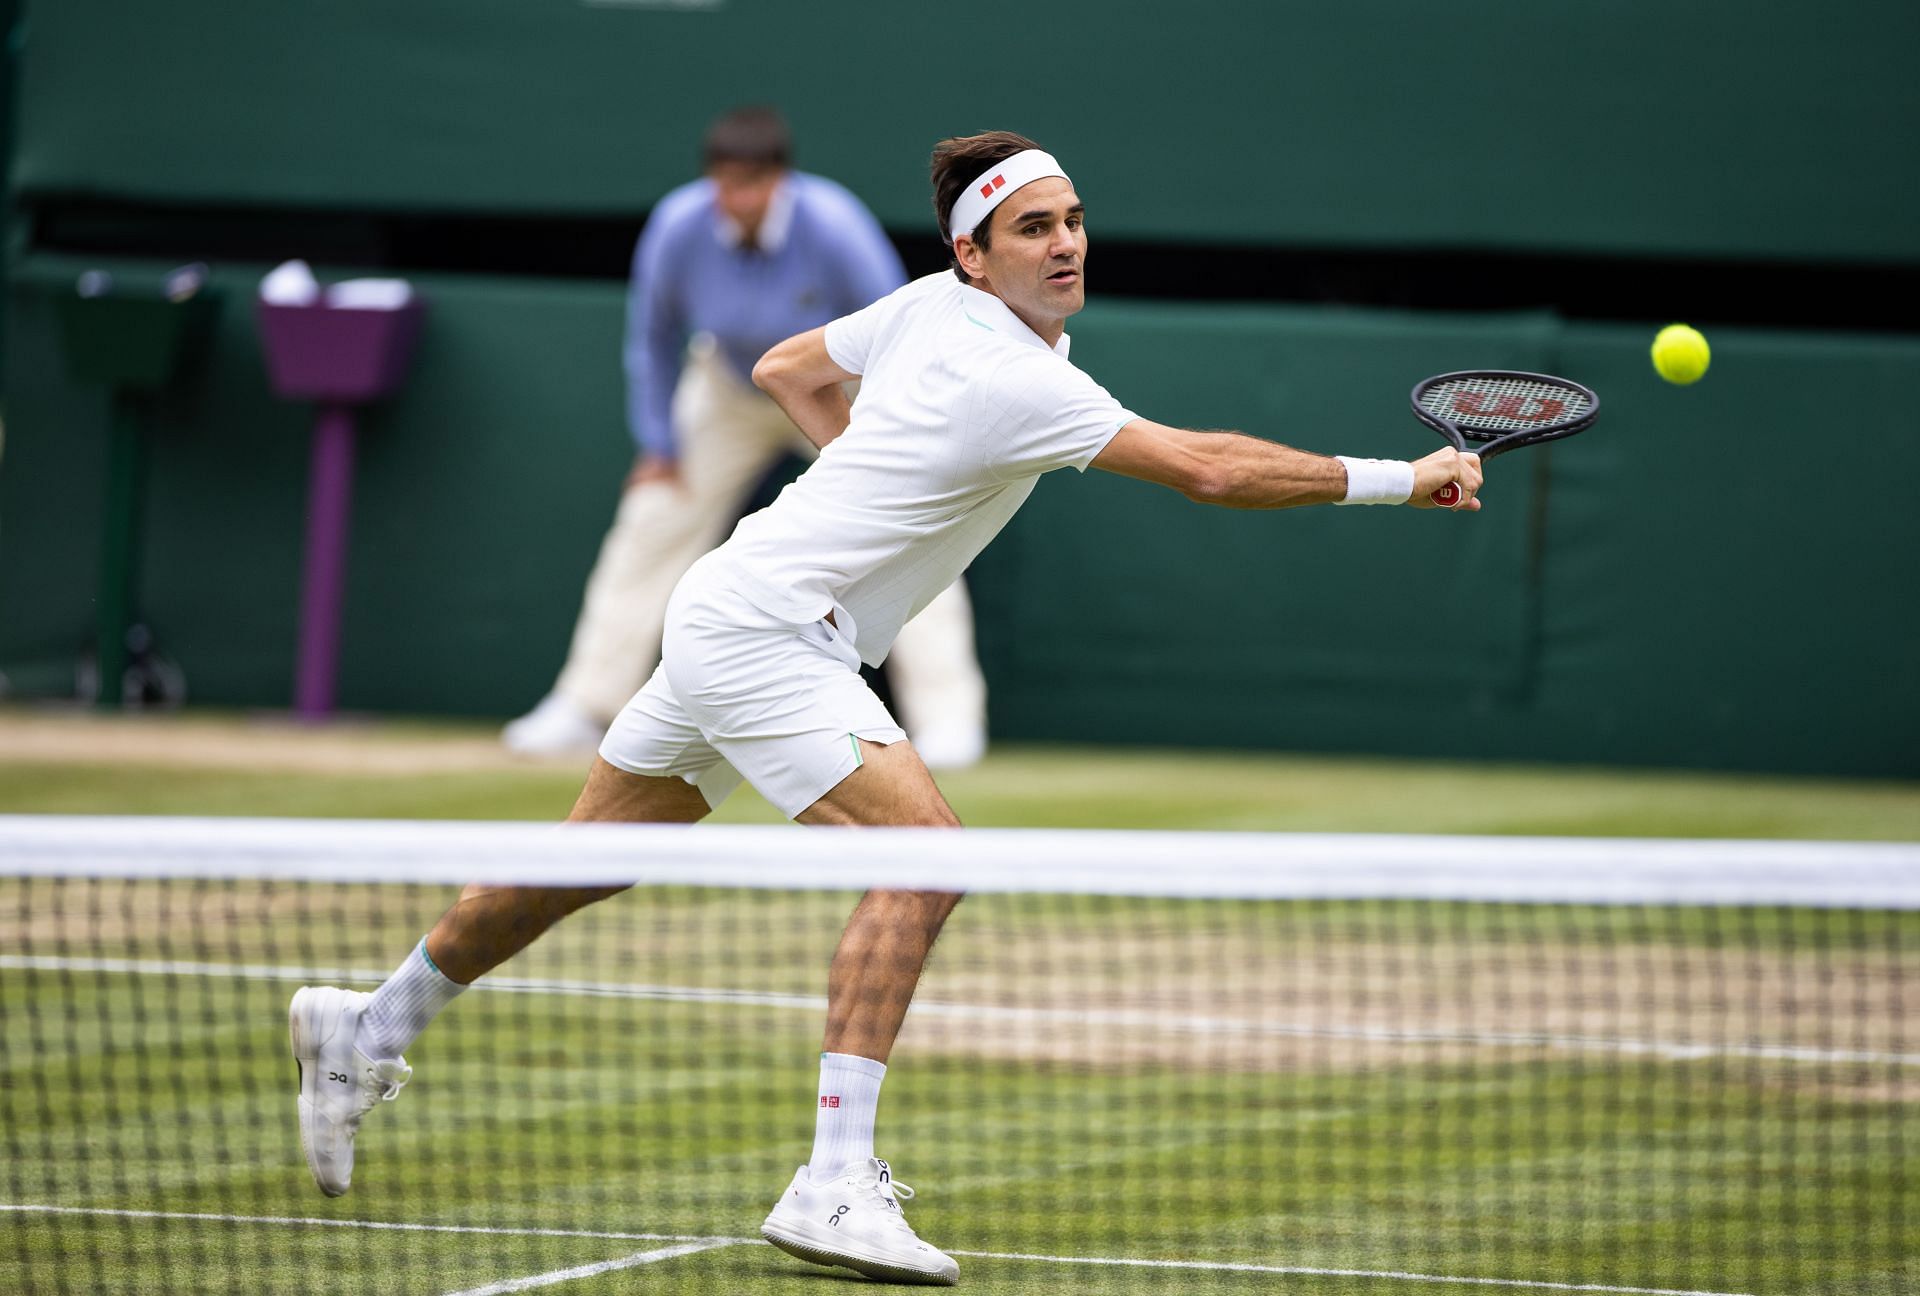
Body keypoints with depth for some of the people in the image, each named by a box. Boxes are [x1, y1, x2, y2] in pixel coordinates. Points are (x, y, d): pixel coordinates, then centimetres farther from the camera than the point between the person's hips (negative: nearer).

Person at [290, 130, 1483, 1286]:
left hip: (729, 614, 10)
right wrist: (1397, 480, -20)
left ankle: (369, 1032, 39)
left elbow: (787, 371, 21)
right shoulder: (1017, 384, -22)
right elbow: (1209, 470, -26)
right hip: (765, 630, -10)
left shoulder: (928, 307, 5)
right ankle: (834, 1188, -30)